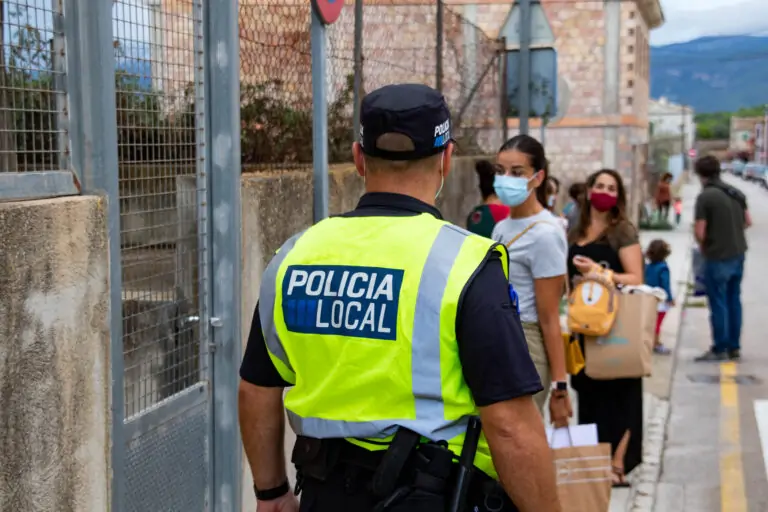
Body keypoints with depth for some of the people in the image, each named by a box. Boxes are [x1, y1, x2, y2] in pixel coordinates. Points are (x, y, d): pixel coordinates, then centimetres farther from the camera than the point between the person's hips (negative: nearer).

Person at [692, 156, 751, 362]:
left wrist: (703, 246, 2)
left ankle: (719, 349, 9)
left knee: (718, 303, 3)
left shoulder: (705, 197, -16)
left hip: (718, 257, -7)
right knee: (734, 300, 15)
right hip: (738, 254, 7)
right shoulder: (736, 193, 6)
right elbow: (748, 221, 13)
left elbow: (699, 232, -17)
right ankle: (734, 347, 21)